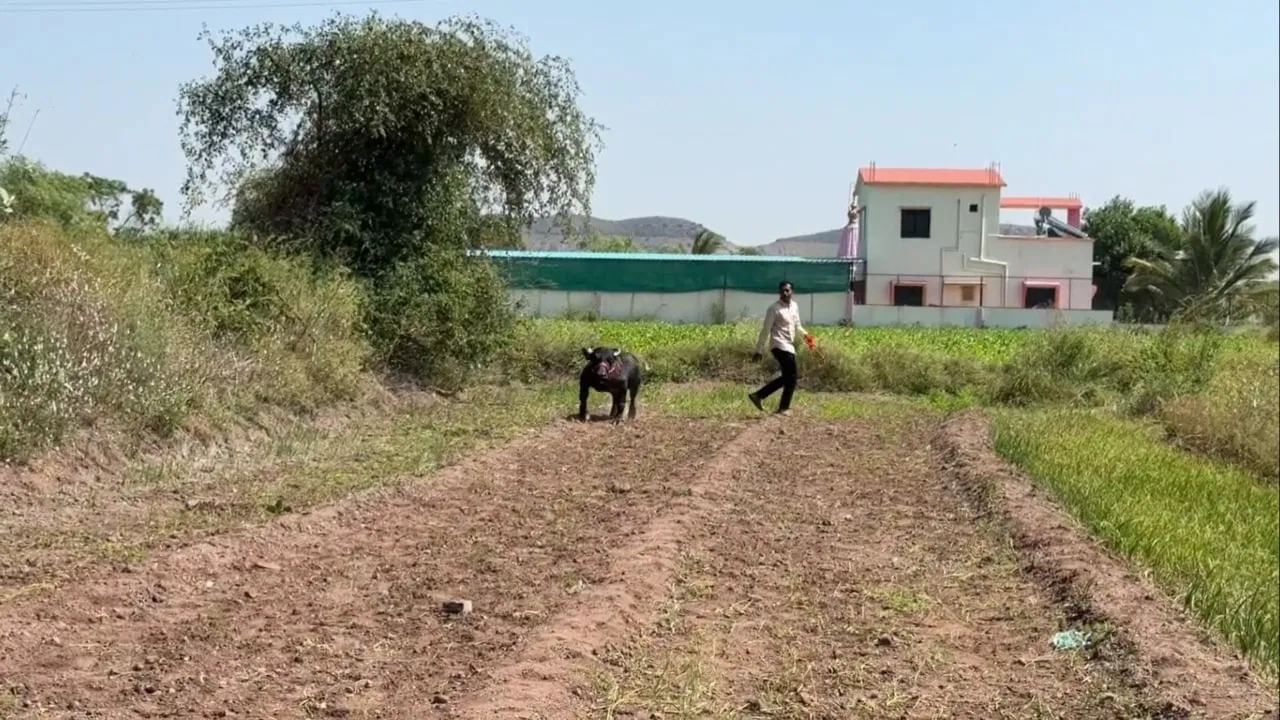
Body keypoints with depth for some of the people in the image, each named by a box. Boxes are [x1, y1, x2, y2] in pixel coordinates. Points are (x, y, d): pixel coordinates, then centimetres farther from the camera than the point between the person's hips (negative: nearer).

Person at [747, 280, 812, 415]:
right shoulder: (774, 309, -10)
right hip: (780, 346, -9)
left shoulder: (795, 306, 13)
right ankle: (784, 408, 1)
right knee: (791, 377, -10)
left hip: (789, 346, 9)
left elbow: (797, 326, 25)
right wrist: (759, 350, -11)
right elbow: (765, 330, -10)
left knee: (787, 377, 12)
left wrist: (805, 334, 5)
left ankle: (757, 395, 17)